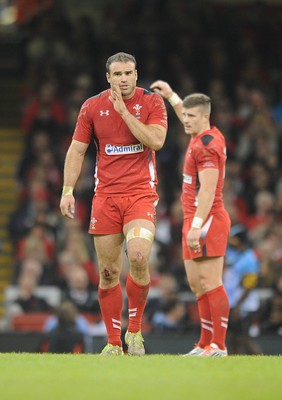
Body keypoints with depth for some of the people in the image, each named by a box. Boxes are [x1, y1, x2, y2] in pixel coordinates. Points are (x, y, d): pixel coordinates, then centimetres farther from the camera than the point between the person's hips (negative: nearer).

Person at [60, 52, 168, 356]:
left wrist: (124, 111, -14)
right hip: (105, 196, 2)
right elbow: (77, 149, 9)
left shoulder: (152, 102, 1)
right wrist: (68, 190, 1)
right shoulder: (92, 106, 6)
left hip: (141, 194, -2)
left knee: (138, 256, -23)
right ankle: (113, 343, 10)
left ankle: (135, 330, -4)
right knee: (108, 272, 1)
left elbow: (156, 140, -14)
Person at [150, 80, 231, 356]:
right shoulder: (207, 135, 14)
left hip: (207, 220, -11)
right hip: (195, 221, 11)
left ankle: (218, 346, -13)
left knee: (210, 283, -11)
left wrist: (197, 226, -26)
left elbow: (208, 190, -22)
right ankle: (205, 343, 14)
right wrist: (171, 96, 39)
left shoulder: (206, 145, -15)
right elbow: (187, 120, 40)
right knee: (197, 284, 11)